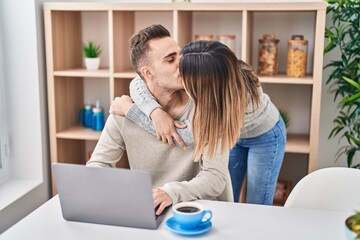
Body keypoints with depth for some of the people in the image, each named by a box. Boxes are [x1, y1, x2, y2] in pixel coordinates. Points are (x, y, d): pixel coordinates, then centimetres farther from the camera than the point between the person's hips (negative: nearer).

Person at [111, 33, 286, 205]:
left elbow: (189, 136, -43)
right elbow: (138, 83, -26)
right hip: (230, 132, 4)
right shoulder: (193, 74, -31)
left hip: (265, 136, -4)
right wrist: (155, 112, -48)